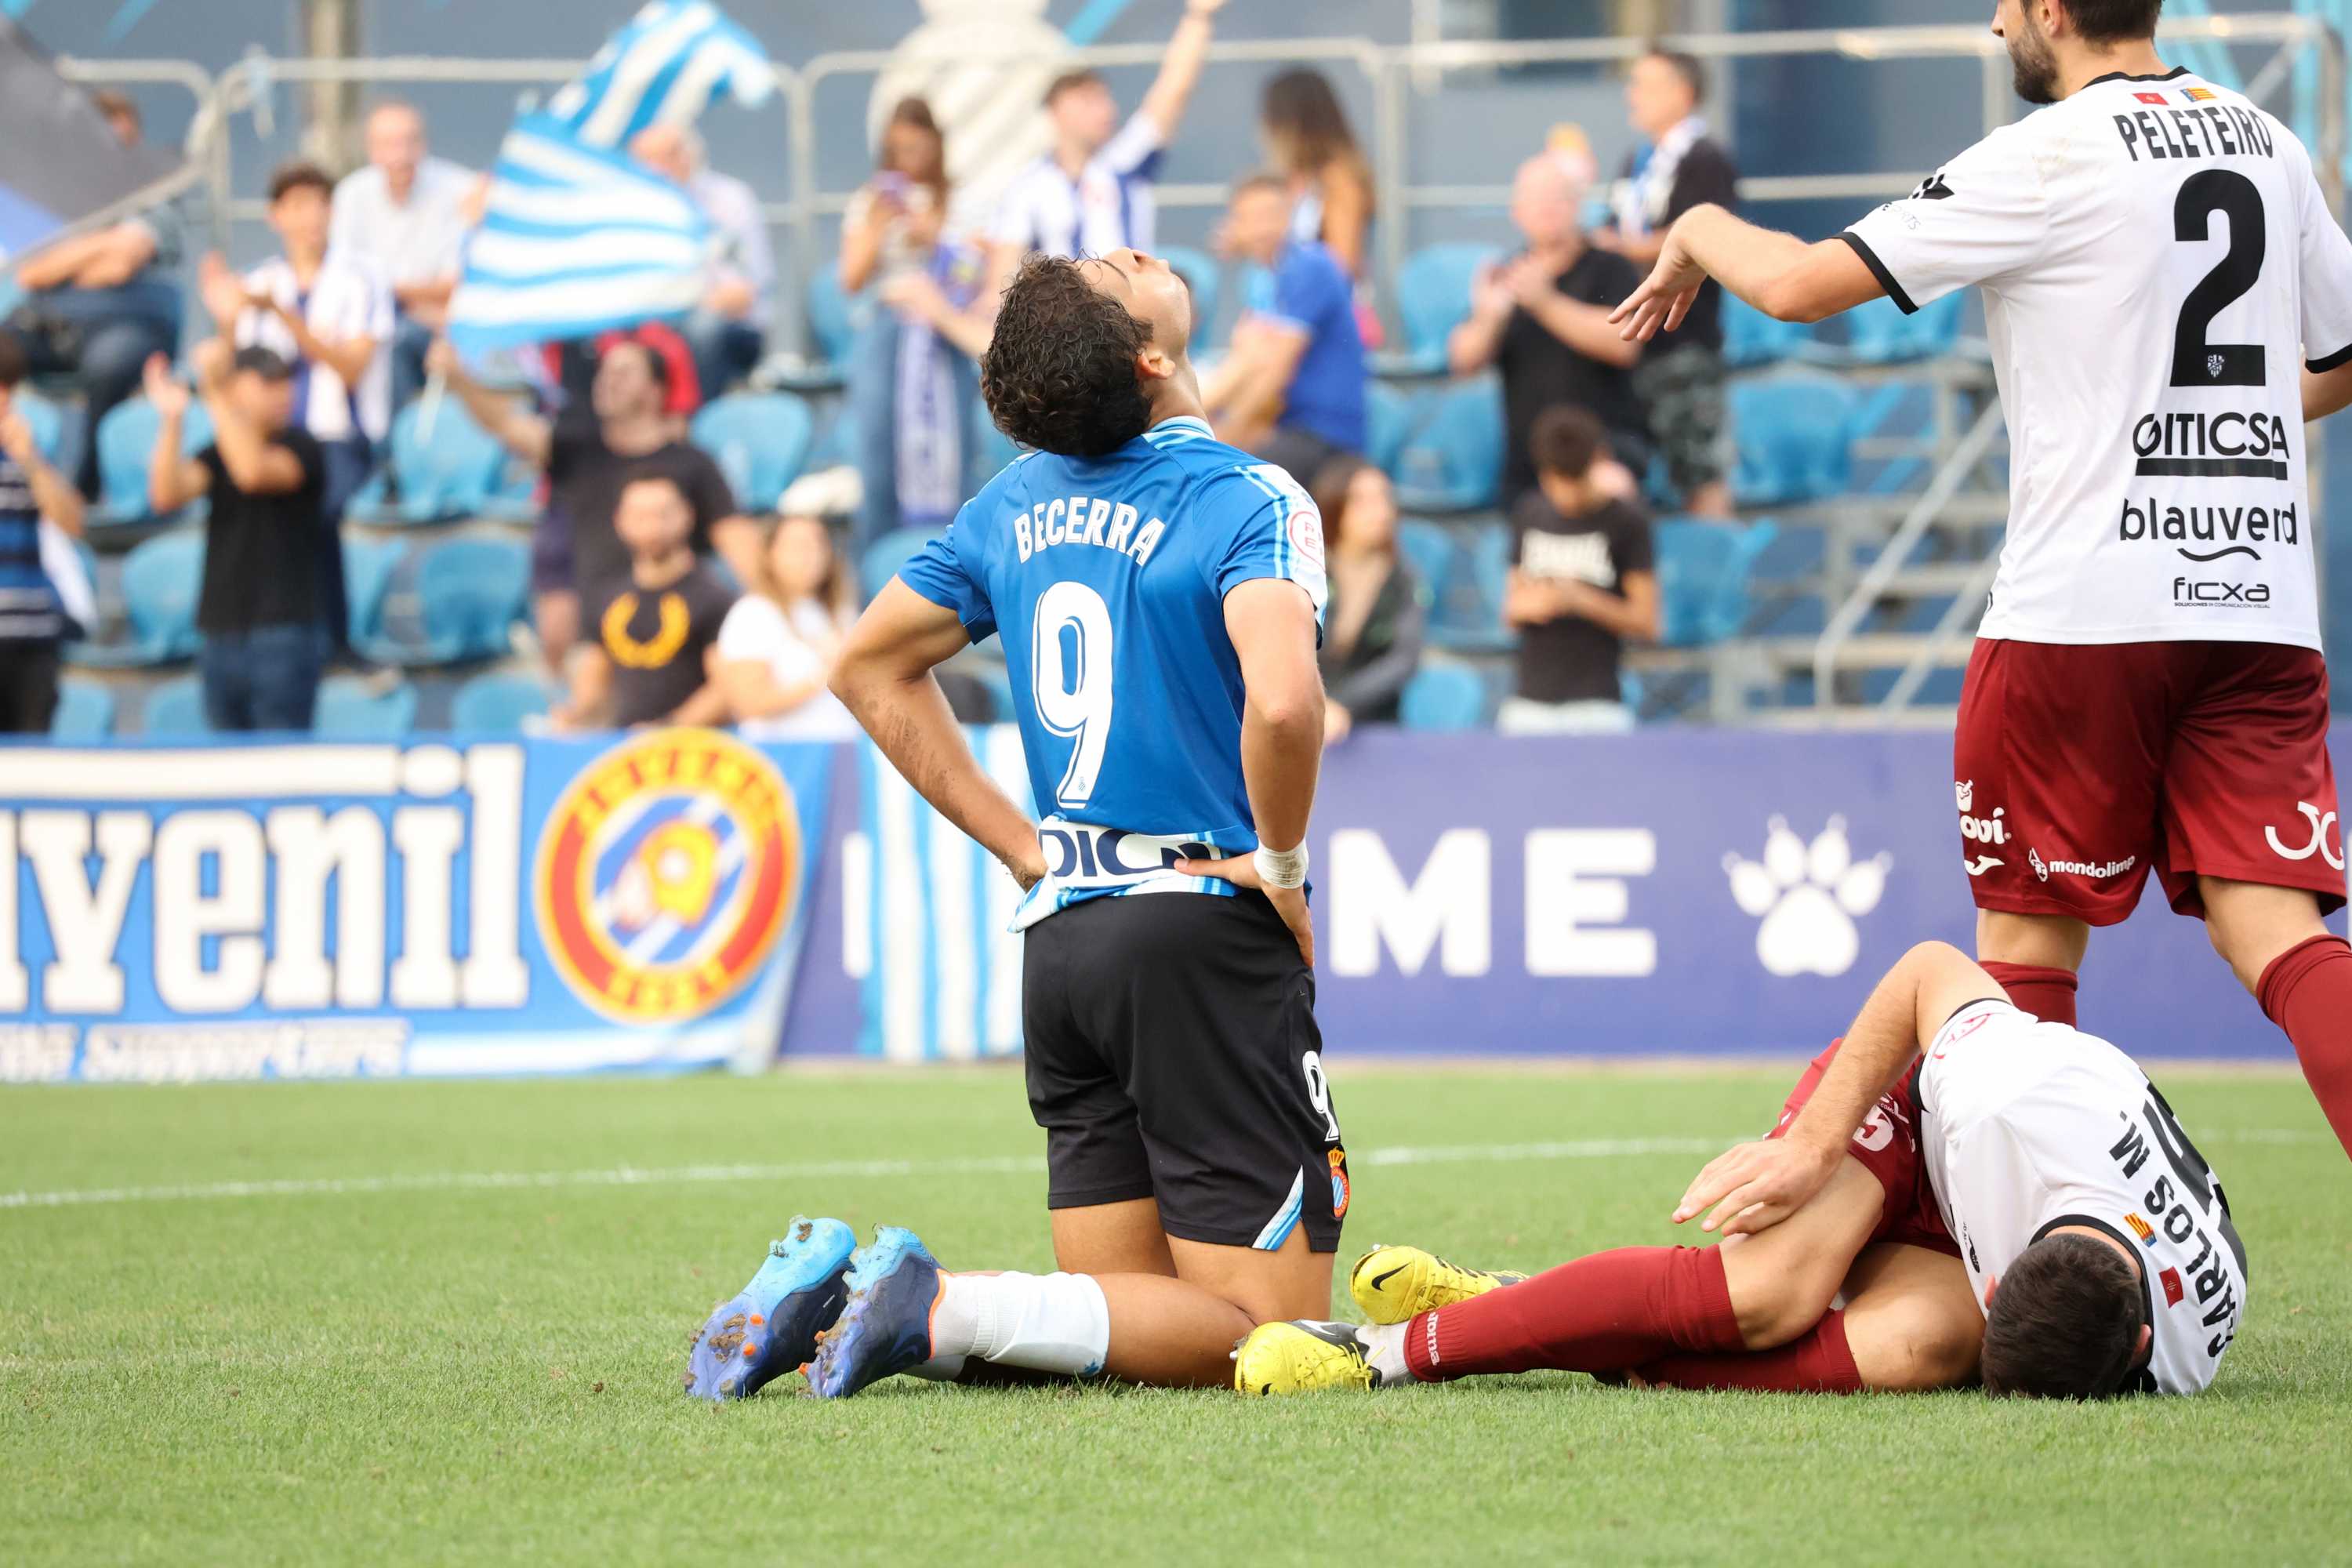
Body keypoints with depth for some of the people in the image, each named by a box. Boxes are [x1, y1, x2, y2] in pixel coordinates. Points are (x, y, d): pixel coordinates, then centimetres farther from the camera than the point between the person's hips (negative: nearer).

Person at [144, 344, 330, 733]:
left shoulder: (300, 446, -3)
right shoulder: (217, 453, 13)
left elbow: (254, 471, -24)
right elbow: (167, 495, -3)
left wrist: (215, 393, -27)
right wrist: (172, 421, -14)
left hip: (285, 632, -5)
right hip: (223, 634, 5)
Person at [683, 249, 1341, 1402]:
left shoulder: (1020, 498, 10)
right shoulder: (1247, 500, -12)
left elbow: (871, 666, 20)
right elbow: (1283, 702, -29)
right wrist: (1280, 864, -11)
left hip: (1063, 926, 7)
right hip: (1205, 927, -7)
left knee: (1126, 1298, 14)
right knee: (1260, 1328, -4)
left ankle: (839, 1288, -4)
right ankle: (938, 1313, -19)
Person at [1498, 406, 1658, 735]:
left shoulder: (1626, 522, -3)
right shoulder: (1528, 514, 11)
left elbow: (1646, 624, -4)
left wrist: (1581, 600, -18)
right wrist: (1527, 607, -6)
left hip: (1595, 706, -4)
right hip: (1529, 704, 4)